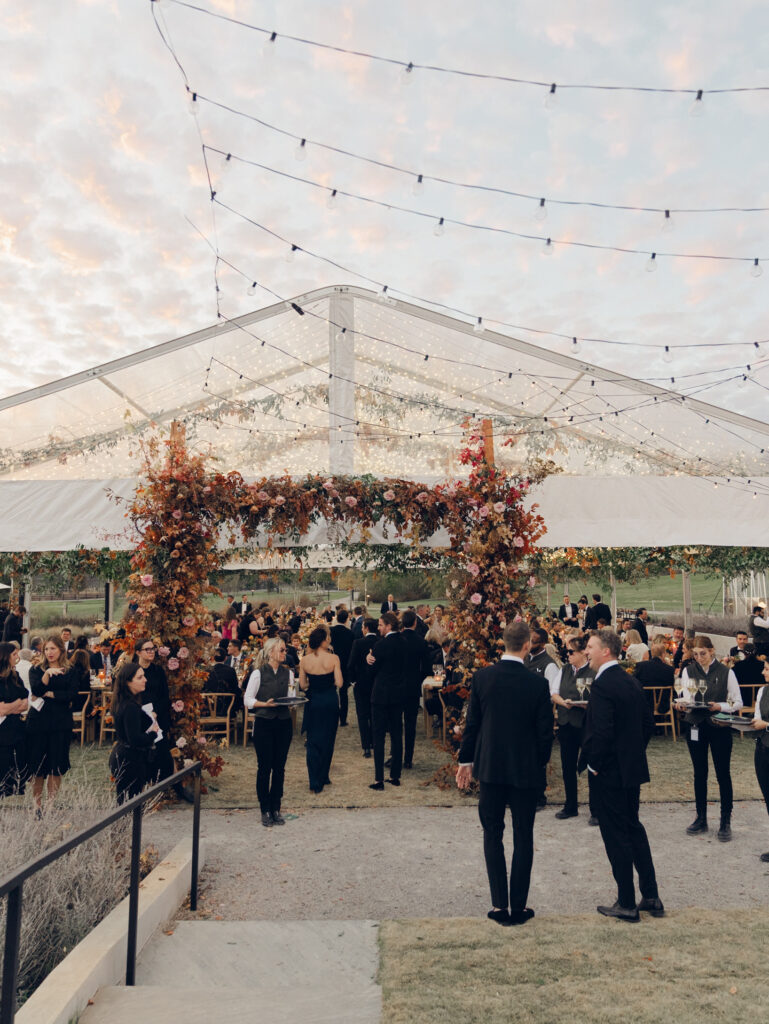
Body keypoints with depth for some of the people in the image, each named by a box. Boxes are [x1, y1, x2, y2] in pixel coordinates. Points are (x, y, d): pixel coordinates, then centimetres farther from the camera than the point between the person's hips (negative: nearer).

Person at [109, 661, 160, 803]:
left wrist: (150, 720, 7)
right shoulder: (131, 707, -22)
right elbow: (135, 739, -27)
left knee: (123, 802, 14)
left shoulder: (123, 702, 8)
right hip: (130, 761, -10)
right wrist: (153, 733, -10)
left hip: (120, 757, 10)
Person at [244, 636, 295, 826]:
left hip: (284, 723, 4)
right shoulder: (258, 674, -4)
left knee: (279, 767, 7)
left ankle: (276, 808, 18)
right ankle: (265, 810, 12)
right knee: (264, 767, 1)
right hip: (264, 723, -4)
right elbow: (247, 700, -4)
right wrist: (265, 704, -17)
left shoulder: (288, 673, 9)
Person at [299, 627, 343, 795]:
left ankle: (315, 782, 7)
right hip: (330, 702, -1)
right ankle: (323, 777, 26)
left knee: (313, 742, 10)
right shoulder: (333, 658, -13)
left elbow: (302, 685, -1)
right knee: (328, 740, 15)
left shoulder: (304, 660, -7)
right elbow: (339, 683, -13)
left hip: (313, 702, 1)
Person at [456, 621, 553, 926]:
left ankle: (499, 905, 15)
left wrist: (466, 760, 9)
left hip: (490, 767, 1)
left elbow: (472, 723, -2)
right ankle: (518, 907, 17)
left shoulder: (482, 677, -8)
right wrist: (540, 763, 10)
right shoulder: (537, 683, -13)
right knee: (523, 838, 11)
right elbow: (545, 731, -6)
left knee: (492, 834, 13)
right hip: (526, 770, -1)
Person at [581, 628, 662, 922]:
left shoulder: (602, 685, -21)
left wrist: (593, 764, -13)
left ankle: (627, 904, 14)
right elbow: (648, 722, 13)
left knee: (616, 837, 3)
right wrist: (634, 752, 17)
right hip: (633, 768, 9)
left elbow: (602, 731, -26)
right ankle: (651, 897, 27)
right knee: (634, 828, 20)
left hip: (610, 773, -9)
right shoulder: (631, 682, 7)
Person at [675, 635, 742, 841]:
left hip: (720, 727, -2)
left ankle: (726, 821, 13)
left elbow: (738, 702, 0)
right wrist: (681, 704, -19)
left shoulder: (726, 672, -2)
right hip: (696, 726, 2)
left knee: (723, 774, 2)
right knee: (699, 774, 11)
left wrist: (720, 706, -18)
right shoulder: (688, 671, 4)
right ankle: (701, 818, 22)